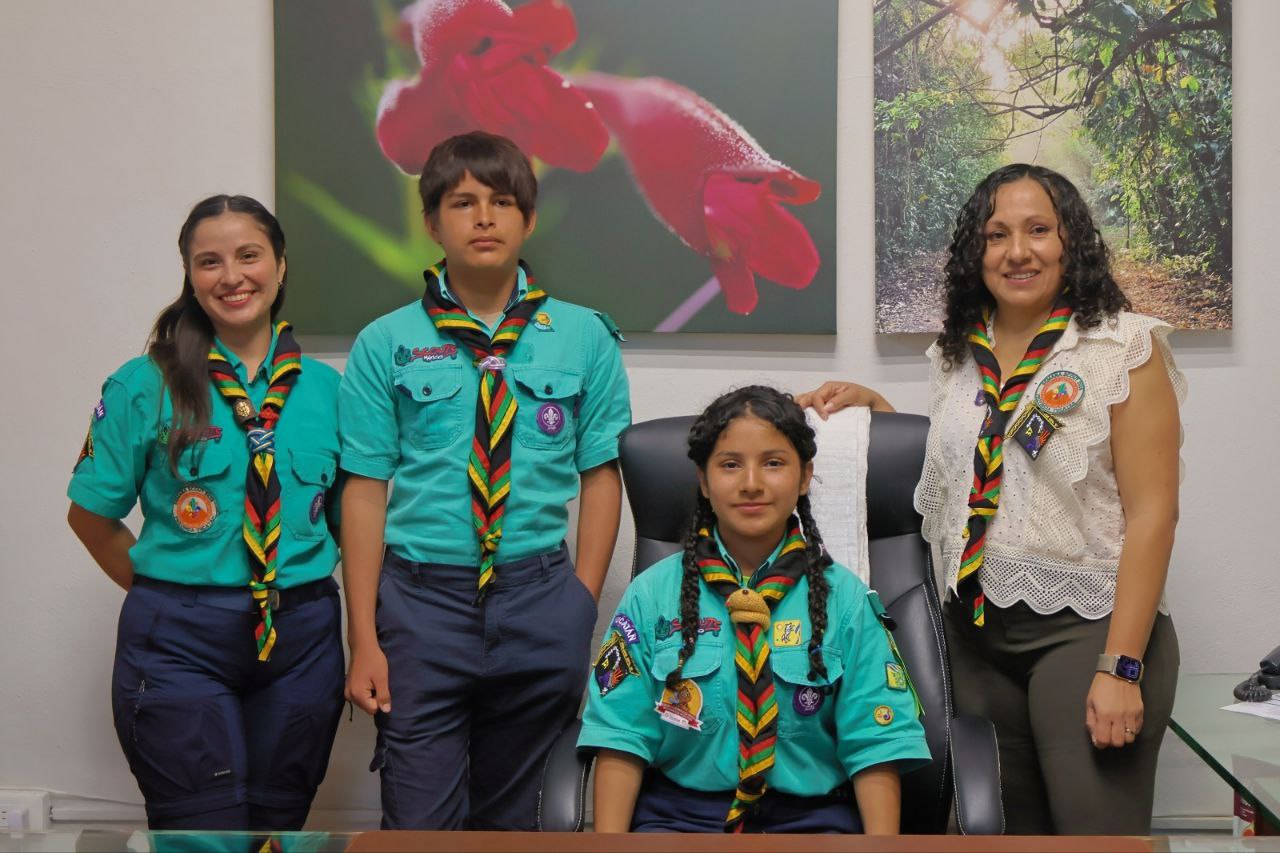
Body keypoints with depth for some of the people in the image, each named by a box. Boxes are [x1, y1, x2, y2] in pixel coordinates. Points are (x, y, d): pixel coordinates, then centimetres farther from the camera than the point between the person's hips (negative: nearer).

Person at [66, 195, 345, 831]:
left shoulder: (325, 388, 5)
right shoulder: (143, 387, -2)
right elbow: (90, 515, 5)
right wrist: (163, 596, 0)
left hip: (301, 638, 3)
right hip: (180, 643, -3)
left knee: (280, 827, 14)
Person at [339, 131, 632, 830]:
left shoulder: (583, 338, 4)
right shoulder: (386, 344, 1)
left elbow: (601, 476, 4)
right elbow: (365, 489, -1)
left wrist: (582, 610, -4)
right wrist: (364, 639, -5)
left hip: (540, 597, 1)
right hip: (422, 597, -1)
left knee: (510, 817, 14)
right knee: (420, 823, 0)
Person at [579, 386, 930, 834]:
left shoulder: (845, 599, 4)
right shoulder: (653, 593, 4)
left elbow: (875, 742, 0)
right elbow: (622, 735, -1)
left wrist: (882, 839, -14)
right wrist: (608, 837, -13)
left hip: (809, 816, 1)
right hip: (679, 813, 0)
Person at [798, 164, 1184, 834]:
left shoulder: (1123, 345, -5)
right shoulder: (956, 356, 11)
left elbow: (1151, 511, -10)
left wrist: (1120, 667, -16)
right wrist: (872, 404, 10)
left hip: (1085, 627, -5)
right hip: (976, 630, 5)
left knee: (1095, 824, -9)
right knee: (1009, 827, 10)